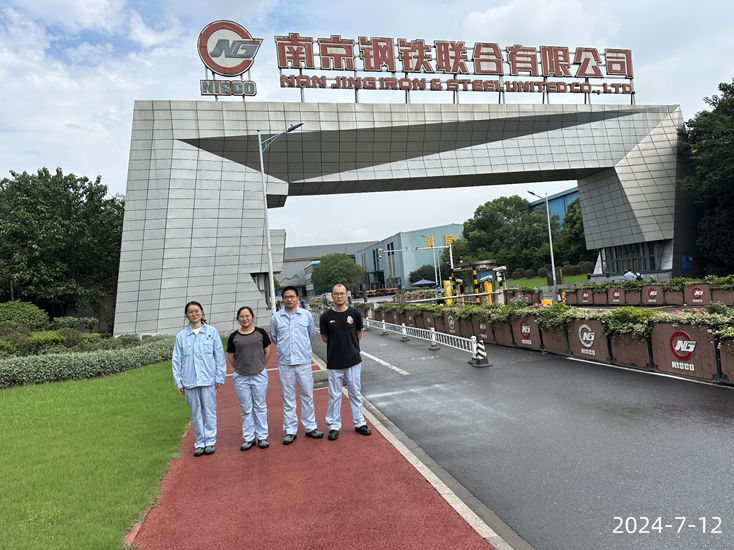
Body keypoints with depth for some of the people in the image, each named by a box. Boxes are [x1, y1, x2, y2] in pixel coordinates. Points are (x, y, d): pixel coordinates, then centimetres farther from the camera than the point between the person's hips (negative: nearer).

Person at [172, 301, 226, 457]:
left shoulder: (212, 332, 4)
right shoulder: (181, 336, 6)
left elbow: (219, 355, 5)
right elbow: (176, 360, 9)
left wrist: (219, 377, 0)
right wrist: (178, 382, 5)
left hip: (208, 379, -1)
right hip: (189, 381, 1)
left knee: (209, 411, 2)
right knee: (196, 413, 8)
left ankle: (210, 442, 14)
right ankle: (199, 443, 18)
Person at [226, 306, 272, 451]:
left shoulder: (260, 333, 1)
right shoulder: (233, 336, 1)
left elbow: (267, 351, 9)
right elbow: (230, 356, 8)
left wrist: (260, 367, 9)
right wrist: (240, 368, 6)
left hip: (259, 376, 0)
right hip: (240, 378, 1)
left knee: (260, 407, 7)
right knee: (246, 409, 8)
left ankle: (262, 437, 18)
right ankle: (248, 438, 19)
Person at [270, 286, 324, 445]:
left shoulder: (306, 315, 3)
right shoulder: (276, 317, 2)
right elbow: (273, 337, 14)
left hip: (303, 361, 0)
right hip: (285, 362, 0)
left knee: (307, 395, 7)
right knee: (288, 398, 6)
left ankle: (310, 427, 19)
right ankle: (290, 430, 15)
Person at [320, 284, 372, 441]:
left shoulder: (354, 313, -2)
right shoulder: (326, 316, -4)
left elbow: (359, 334, 10)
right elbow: (324, 338, 5)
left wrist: (349, 345, 7)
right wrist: (337, 345, 2)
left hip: (353, 361, 1)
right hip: (334, 363, -1)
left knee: (355, 393, 12)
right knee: (334, 395, 7)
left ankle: (359, 423, 25)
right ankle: (334, 426, 20)